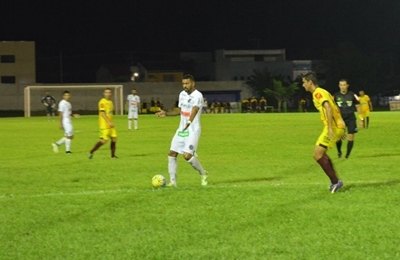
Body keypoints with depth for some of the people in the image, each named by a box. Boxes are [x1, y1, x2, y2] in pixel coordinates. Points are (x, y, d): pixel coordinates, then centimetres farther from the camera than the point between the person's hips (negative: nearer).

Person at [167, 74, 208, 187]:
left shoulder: (197, 96, -16)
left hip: (193, 130, -8)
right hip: (181, 129, 8)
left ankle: (203, 173, 6)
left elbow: (195, 110, -33)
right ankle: (172, 181, 7)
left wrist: (189, 122, -50)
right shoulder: (182, 94, 9)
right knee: (172, 153, 1)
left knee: (187, 156, -19)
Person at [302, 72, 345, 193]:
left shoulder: (318, 93, -10)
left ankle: (335, 182, -7)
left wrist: (330, 128, -30)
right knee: (321, 153, 19)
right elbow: (336, 109, 24)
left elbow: (328, 108, -24)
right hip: (339, 126, 10)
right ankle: (335, 181, 20)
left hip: (333, 128, -10)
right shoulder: (322, 92, 20)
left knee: (318, 155, -10)